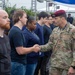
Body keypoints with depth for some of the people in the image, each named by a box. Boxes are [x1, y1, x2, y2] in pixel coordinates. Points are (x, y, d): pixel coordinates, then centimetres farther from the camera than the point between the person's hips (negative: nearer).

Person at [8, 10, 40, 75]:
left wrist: (31, 48, 12)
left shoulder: (15, 30, 12)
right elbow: (20, 51, -22)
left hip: (18, 63, 10)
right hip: (17, 64, -10)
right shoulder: (17, 32, -20)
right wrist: (33, 49, -9)